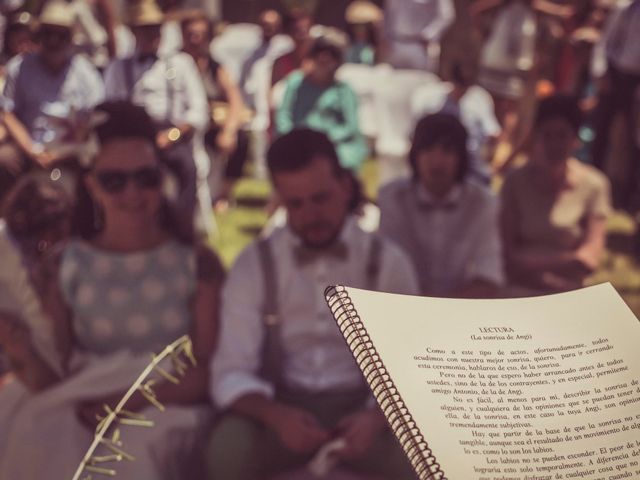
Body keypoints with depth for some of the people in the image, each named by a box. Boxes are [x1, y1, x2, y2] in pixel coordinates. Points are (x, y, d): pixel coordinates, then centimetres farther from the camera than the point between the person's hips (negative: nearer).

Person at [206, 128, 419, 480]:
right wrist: (276, 415, -28)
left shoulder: (388, 263, 1)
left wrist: (376, 416, -25)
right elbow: (231, 374, -6)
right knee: (228, 447, -32)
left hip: (363, 407, 1)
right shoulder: (252, 265, 0)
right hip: (281, 410, 0)